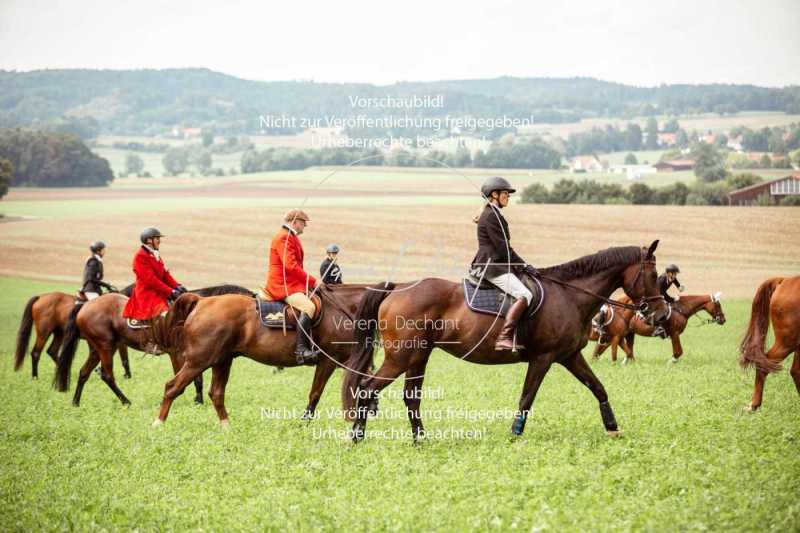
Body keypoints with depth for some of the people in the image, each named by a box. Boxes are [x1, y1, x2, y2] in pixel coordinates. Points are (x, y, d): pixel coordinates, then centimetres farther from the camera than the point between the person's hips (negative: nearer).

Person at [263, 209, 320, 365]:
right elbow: (290, 266, -21)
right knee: (308, 307, -28)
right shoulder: (283, 237, -12)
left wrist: (309, 281, 12)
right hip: (282, 284, -11)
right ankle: (301, 349, -35)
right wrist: (312, 281, -16)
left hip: (291, 283, 11)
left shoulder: (291, 237, 21)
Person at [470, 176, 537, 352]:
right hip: (492, 267, -11)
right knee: (524, 295, -24)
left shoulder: (492, 214, 19)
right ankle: (504, 338, -32)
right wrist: (523, 265, -12)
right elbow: (502, 247, -17)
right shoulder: (491, 216, -13)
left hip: (493, 264, 11)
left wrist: (521, 265, 16)